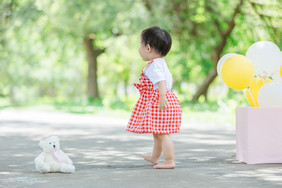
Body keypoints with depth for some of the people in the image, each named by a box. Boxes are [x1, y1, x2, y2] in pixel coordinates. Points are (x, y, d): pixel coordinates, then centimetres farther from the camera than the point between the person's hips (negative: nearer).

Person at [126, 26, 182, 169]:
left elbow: (161, 80, -29)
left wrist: (162, 96, -39)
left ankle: (170, 161, -6)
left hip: (159, 104, -11)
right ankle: (154, 157, 39)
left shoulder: (154, 65, -15)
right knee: (157, 133, 24)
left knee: (162, 133, -8)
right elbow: (168, 79, 26)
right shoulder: (161, 62, 17)